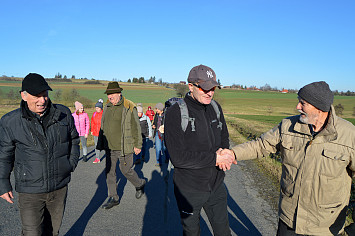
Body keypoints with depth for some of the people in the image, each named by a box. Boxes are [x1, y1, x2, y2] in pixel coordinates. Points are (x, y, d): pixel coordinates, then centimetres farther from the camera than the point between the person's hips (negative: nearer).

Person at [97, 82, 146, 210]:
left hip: (124, 147, -6)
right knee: (109, 172, 8)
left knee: (126, 170, 1)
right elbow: (103, 127, 18)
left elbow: (136, 127, -8)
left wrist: (137, 145, -8)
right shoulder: (107, 108, 9)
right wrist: (101, 144, 19)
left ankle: (140, 184, 30)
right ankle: (113, 198, 21)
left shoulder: (129, 107, -10)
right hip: (110, 147, 6)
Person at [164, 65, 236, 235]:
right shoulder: (175, 113, -20)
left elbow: (224, 137, 12)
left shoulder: (215, 108, 0)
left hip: (216, 185, 5)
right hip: (189, 190, -5)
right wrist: (214, 158, -23)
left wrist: (222, 151, -11)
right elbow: (178, 157, -25)